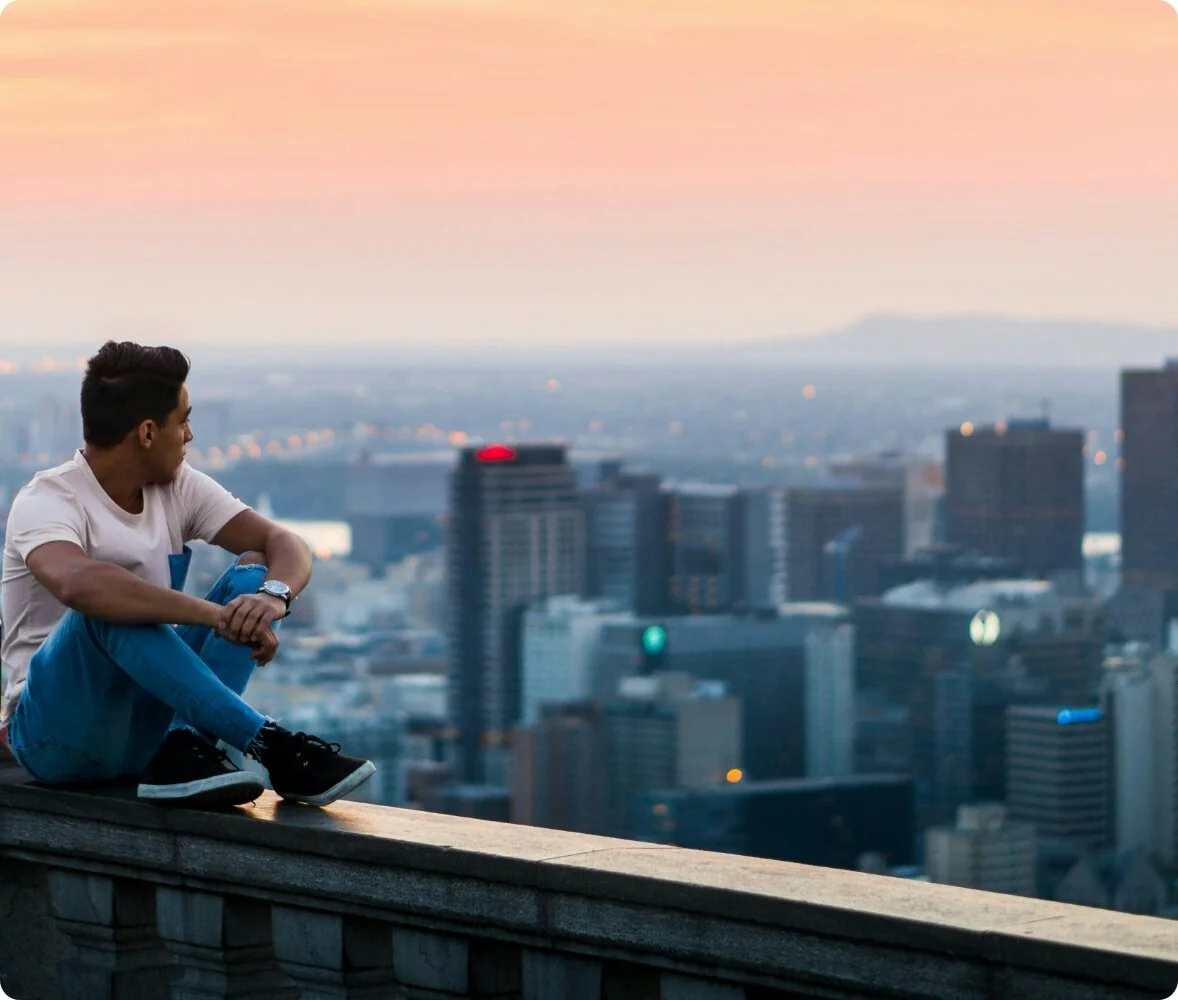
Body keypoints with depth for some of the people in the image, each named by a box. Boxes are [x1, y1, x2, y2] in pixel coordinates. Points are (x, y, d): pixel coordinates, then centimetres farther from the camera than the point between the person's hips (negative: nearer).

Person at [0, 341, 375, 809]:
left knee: (256, 573, -10)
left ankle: (185, 748, -31)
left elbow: (285, 545, -4)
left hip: (150, 722, 6)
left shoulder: (178, 488, 5)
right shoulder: (46, 503, -16)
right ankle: (272, 747, -36)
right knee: (108, 604, -35)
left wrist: (273, 595, -28)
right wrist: (218, 616, -42)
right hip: (59, 733, -6)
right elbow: (78, 584, -39)